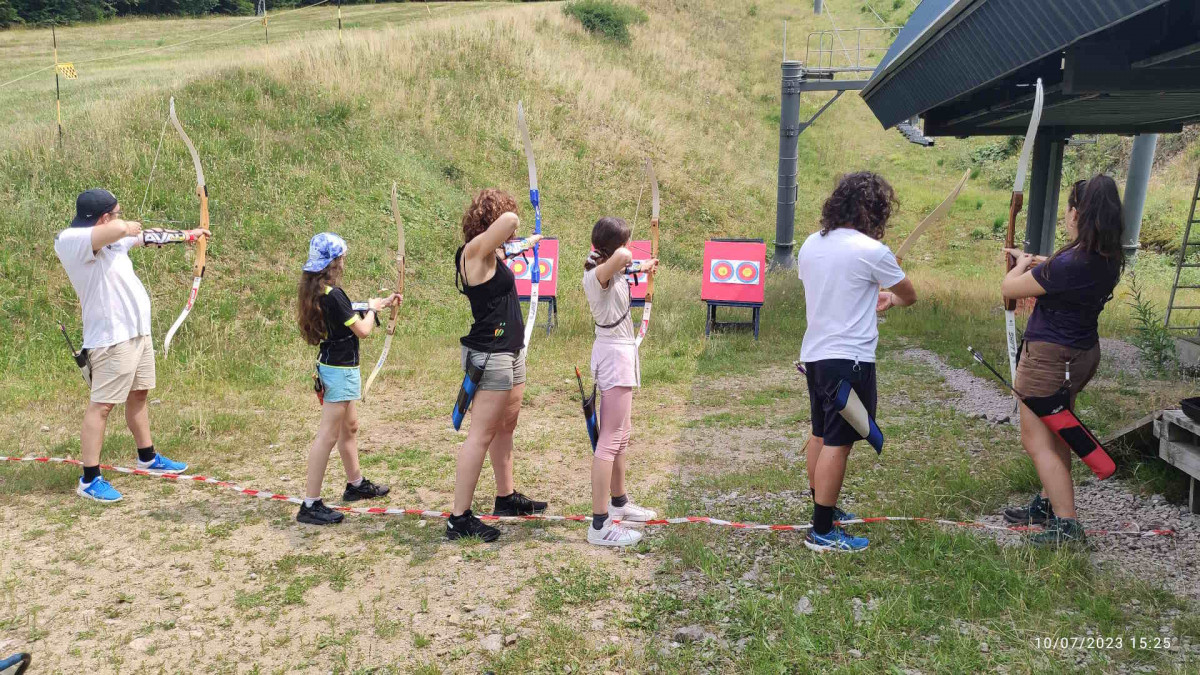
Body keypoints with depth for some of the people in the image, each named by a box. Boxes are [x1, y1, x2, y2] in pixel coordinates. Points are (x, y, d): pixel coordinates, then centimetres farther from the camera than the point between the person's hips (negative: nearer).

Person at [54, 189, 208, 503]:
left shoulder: (114, 239, 10)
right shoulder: (71, 240, -19)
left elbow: (146, 237, 26)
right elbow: (120, 229, -36)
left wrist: (187, 235, 34)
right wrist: (129, 227, -12)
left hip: (138, 331, 10)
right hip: (112, 337, -10)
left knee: (138, 395, 20)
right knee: (101, 405, -6)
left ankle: (148, 458, 35)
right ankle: (89, 480, 1)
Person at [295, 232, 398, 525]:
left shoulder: (317, 292, 7)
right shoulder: (333, 295, -22)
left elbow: (347, 312, 20)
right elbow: (362, 329, -18)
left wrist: (381, 303, 23)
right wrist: (372, 308, 1)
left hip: (331, 365, 10)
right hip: (340, 369, -10)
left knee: (349, 427, 23)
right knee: (327, 435, -7)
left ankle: (356, 484, 39)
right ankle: (310, 504, -3)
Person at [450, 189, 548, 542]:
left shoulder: (490, 253, 10)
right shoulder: (475, 250, -18)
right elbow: (509, 220, -33)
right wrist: (509, 223, -11)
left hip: (510, 351, 10)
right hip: (489, 355, -10)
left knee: (506, 426, 19)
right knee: (481, 435, -6)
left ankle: (506, 496, 34)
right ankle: (459, 518, -1)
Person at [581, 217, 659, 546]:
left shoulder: (609, 271, 9)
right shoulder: (598, 274, -20)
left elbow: (621, 264, 35)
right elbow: (622, 256, -42)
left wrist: (643, 269, 52)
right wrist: (624, 259, -18)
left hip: (620, 353, 10)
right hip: (615, 355, -10)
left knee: (621, 434, 21)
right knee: (610, 439, -9)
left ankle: (619, 502, 36)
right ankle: (600, 525, -6)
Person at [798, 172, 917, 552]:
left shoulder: (810, 245, 6)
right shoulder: (872, 251, -14)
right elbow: (909, 296, 1)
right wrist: (890, 299, 23)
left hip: (813, 354, 8)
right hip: (850, 359, -8)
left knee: (820, 436, 19)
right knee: (838, 444, -3)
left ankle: (824, 509, 33)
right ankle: (822, 532, 1)